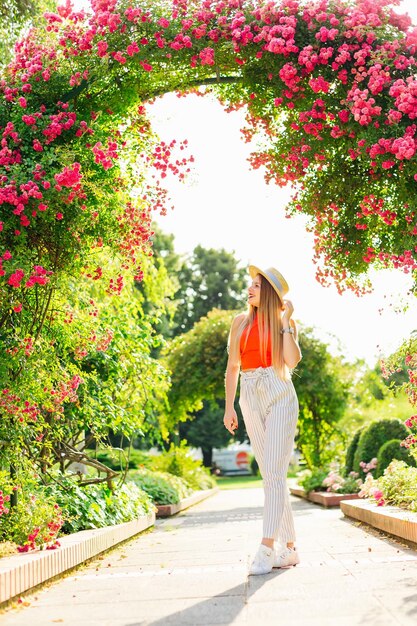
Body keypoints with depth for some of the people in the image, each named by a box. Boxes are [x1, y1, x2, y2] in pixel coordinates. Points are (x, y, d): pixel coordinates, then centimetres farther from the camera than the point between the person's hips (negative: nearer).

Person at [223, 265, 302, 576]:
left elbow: (292, 361, -12)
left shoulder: (286, 322, 3)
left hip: (280, 397, -4)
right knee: (271, 475, 5)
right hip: (251, 399, 4)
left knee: (274, 472, -13)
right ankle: (290, 547, 11)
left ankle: (266, 549, -17)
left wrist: (285, 321, -11)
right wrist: (229, 407, 8)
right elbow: (232, 366, 13)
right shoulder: (241, 322, 11)